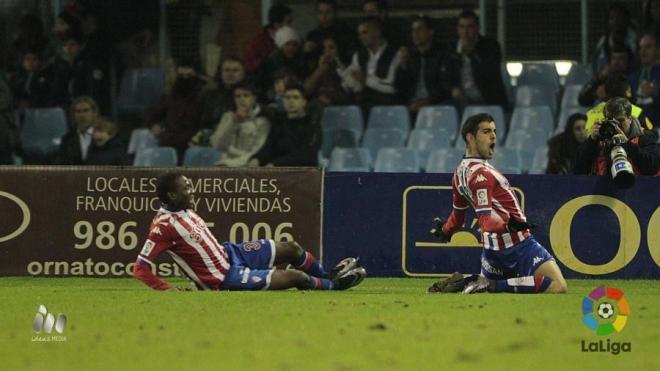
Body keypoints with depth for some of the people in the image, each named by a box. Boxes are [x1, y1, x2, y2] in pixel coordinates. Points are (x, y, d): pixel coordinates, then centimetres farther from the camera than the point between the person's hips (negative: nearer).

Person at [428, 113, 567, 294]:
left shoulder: (461, 172, 12)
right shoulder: (481, 173, -16)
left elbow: (457, 216, 25)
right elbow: (486, 221, -25)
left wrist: (445, 231, 44)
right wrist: (509, 226, -40)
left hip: (493, 247, 9)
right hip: (517, 243, -9)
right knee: (558, 287, -20)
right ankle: (492, 286, -20)